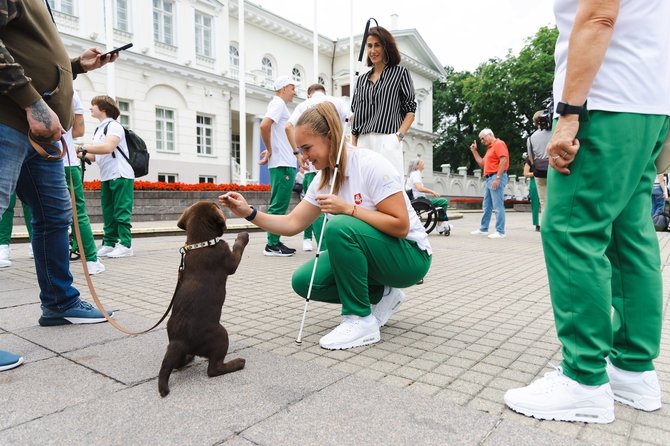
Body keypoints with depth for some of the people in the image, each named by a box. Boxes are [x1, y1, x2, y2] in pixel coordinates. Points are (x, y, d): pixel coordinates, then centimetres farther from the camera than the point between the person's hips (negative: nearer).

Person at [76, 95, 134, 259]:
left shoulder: (113, 126, -8)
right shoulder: (98, 129, 19)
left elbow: (107, 148, -24)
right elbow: (95, 156, 19)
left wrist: (82, 147, -20)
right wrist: (79, 153, 4)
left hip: (121, 176, -9)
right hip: (106, 178, 9)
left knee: (121, 212, -8)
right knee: (108, 213, 8)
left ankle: (125, 245, -4)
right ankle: (109, 244, 13)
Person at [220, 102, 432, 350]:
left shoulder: (371, 166, -21)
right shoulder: (323, 179, 1)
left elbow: (400, 226, -24)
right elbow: (292, 224, 0)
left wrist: (348, 208, -28)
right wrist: (249, 213, -13)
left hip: (410, 256, -7)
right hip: (367, 254, 8)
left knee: (339, 227, -32)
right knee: (304, 281, -7)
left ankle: (361, 320, -17)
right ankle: (380, 296, 8)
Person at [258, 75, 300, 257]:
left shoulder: (279, 104, 22)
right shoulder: (278, 103, -7)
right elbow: (264, 126, -23)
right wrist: (269, 150, -14)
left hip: (285, 163, 10)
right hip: (282, 164, -10)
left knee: (280, 204, 11)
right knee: (279, 205, -8)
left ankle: (275, 242, 17)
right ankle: (272, 245, -5)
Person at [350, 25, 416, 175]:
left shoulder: (400, 73, 10)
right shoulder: (362, 80, 21)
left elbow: (410, 110, 4)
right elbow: (355, 115, 18)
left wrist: (399, 136, -10)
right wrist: (353, 147, 9)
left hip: (388, 142, -4)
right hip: (363, 143, 4)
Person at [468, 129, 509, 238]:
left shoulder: (499, 144, -6)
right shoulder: (490, 148, 23)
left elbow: (503, 161, -17)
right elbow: (482, 164, 25)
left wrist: (497, 178, -22)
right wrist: (474, 151, 21)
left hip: (496, 177, -10)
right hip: (489, 178, 10)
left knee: (498, 206, -9)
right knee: (486, 206, 13)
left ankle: (500, 231, -6)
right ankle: (483, 229, 21)